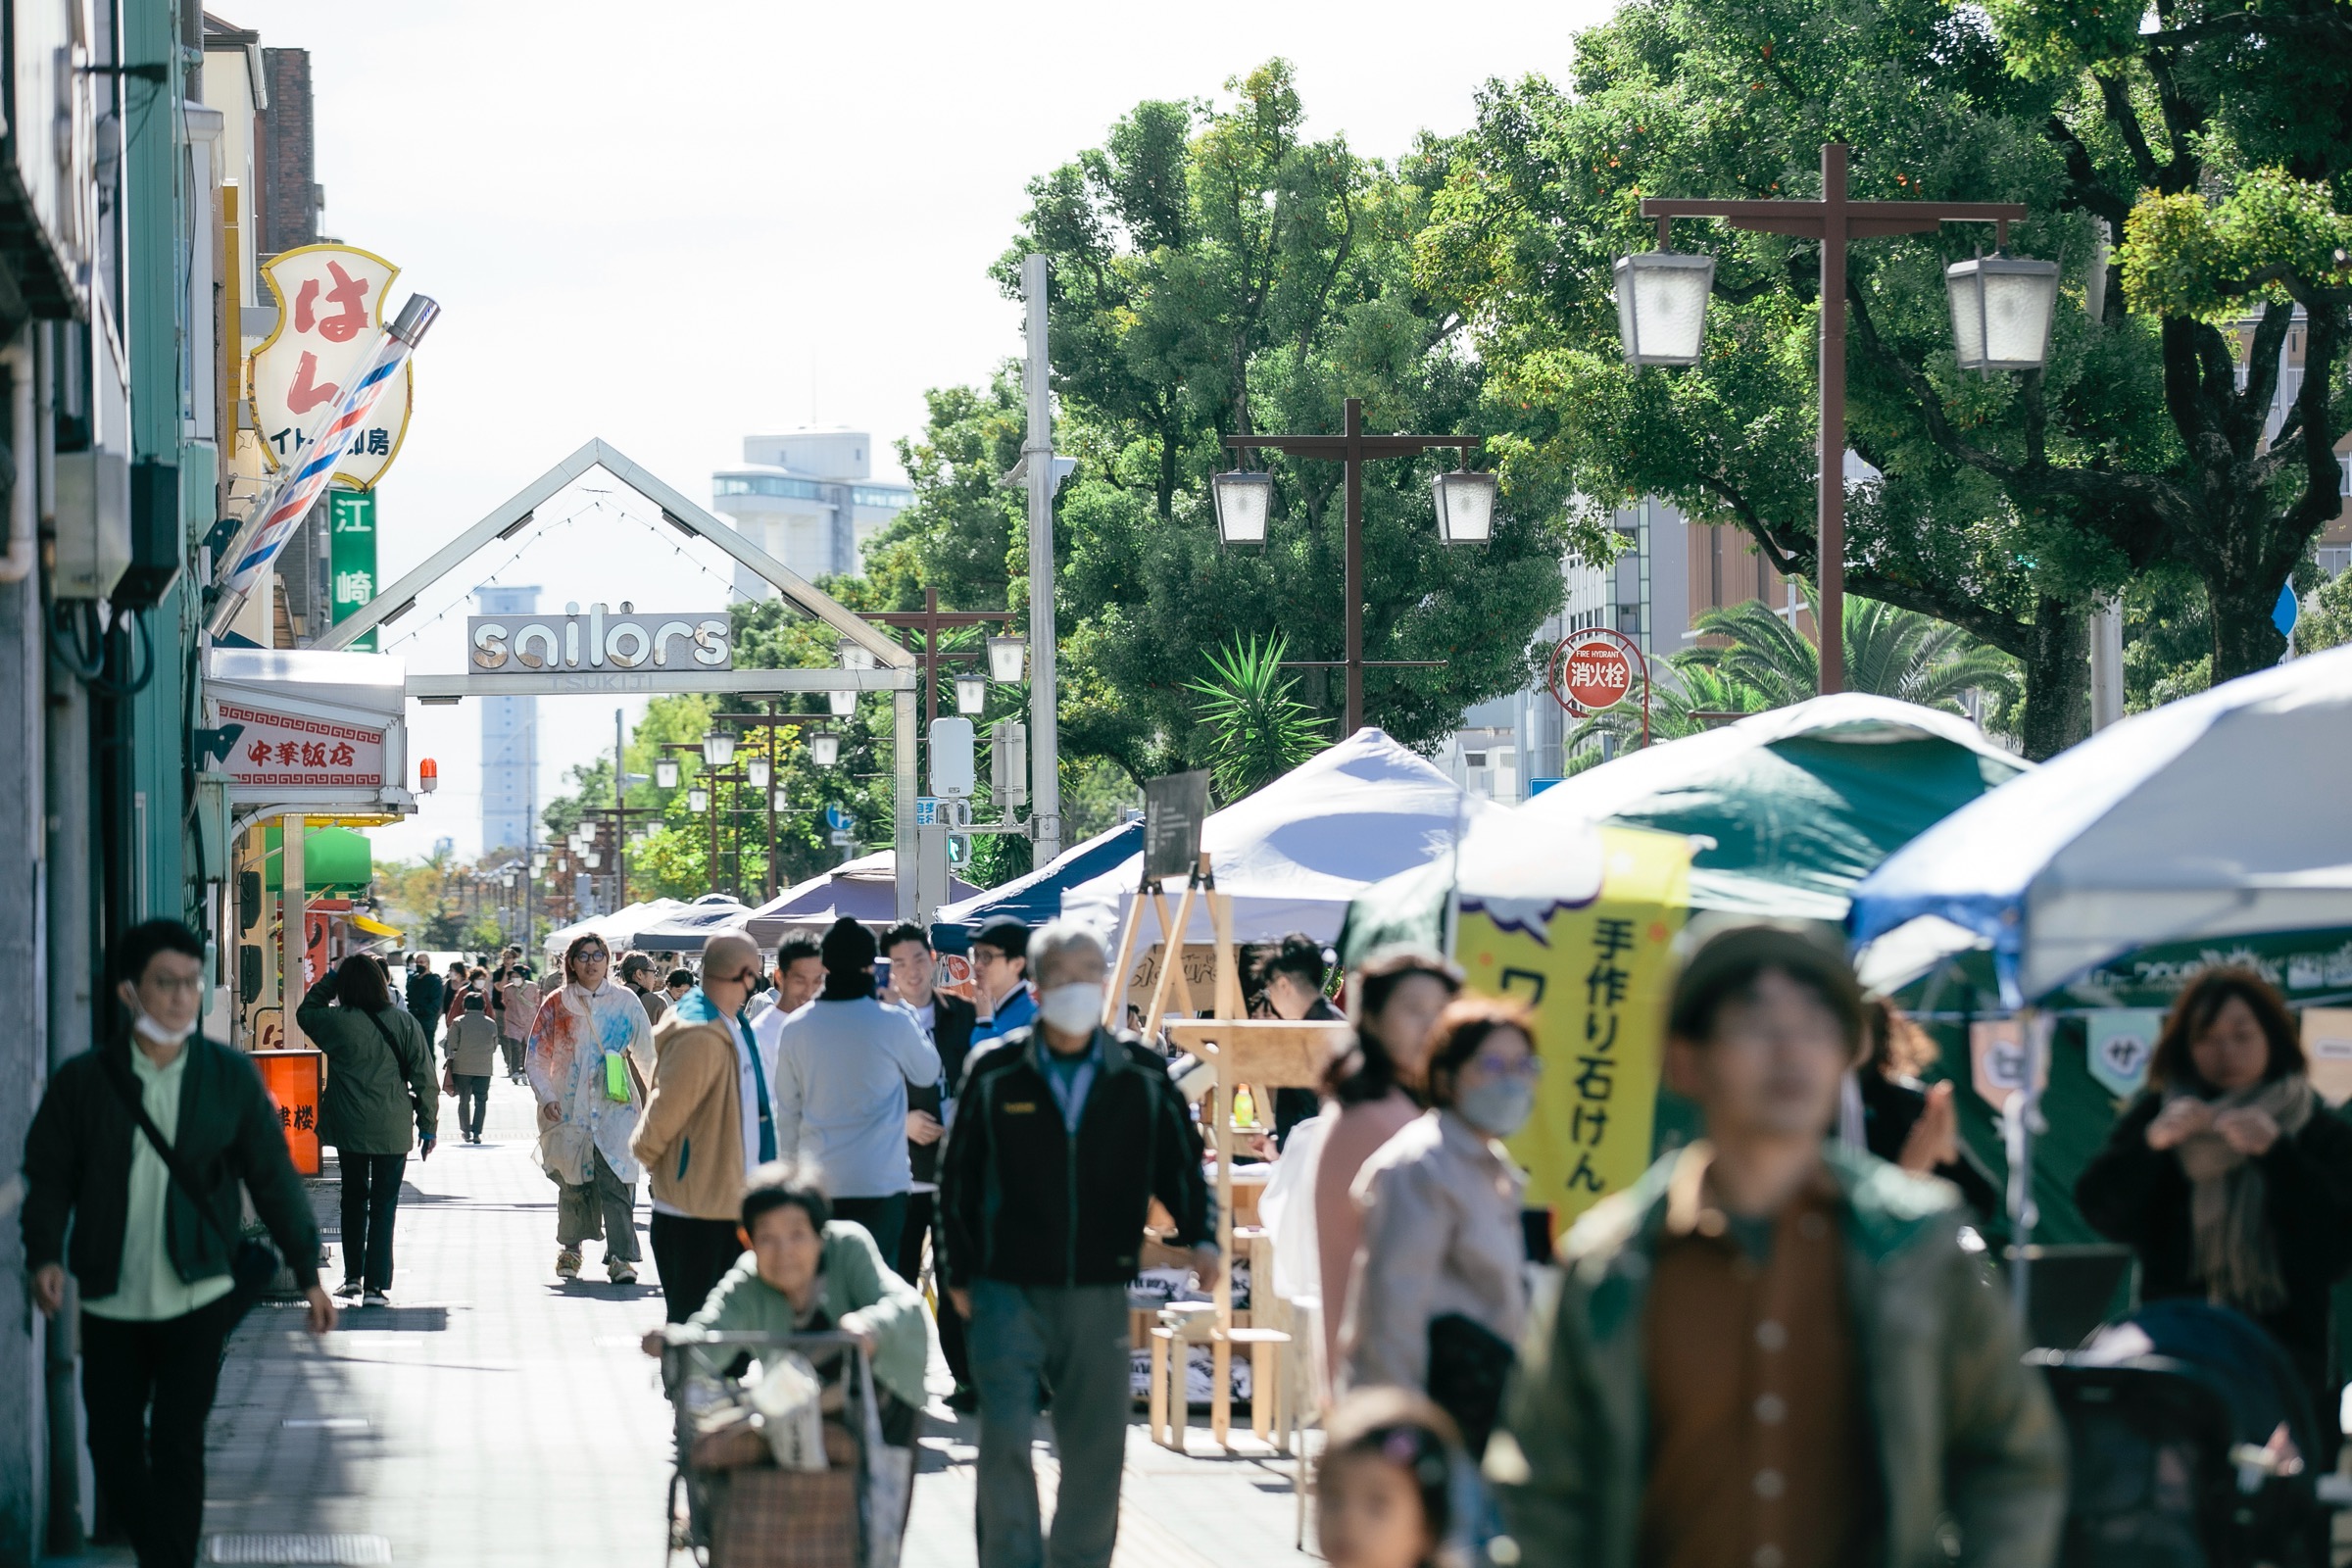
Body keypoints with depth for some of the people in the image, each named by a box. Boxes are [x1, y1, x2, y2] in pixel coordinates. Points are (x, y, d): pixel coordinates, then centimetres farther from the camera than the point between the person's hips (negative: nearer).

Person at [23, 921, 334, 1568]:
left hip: (199, 1297, -1)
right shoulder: (81, 1081, 0)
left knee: (177, 1445, -6)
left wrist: (307, 1272, 5)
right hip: (110, 1302, 1)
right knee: (113, 1449, 5)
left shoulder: (230, 1077, 1)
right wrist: (45, 1255, -14)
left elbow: (273, 1177, 5)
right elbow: (49, 1175, 2)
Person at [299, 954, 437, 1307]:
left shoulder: (337, 1022, -9)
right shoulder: (405, 1024, -6)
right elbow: (424, 1079, -3)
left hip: (350, 1129, 0)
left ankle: (353, 1276, 23)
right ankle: (376, 1286, 0)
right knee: (384, 1205, 4)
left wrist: (329, 979, 16)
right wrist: (428, 1127, 5)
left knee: (354, 1198, 19)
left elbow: (305, 1011, 14)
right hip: (393, 1131, 0)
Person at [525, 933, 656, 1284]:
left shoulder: (625, 1002, 7)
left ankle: (621, 1257, -15)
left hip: (615, 1107, -1)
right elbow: (536, 1058, 6)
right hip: (571, 1107, 1)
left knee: (615, 1179, -13)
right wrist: (546, 1097, -8)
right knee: (573, 1182, 7)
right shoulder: (557, 1005, 4)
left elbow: (646, 1054, 15)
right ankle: (570, 1248, 28)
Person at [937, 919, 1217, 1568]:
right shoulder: (994, 1074, 0)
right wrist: (958, 1271, 4)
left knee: (1097, 1451, 8)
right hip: (1008, 1290, -2)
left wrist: (1201, 1235, -9)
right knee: (1004, 1441, -12)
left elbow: (1180, 1164, 8)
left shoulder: (1142, 1076, 3)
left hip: (1099, 1294, 2)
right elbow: (958, 1179, 7)